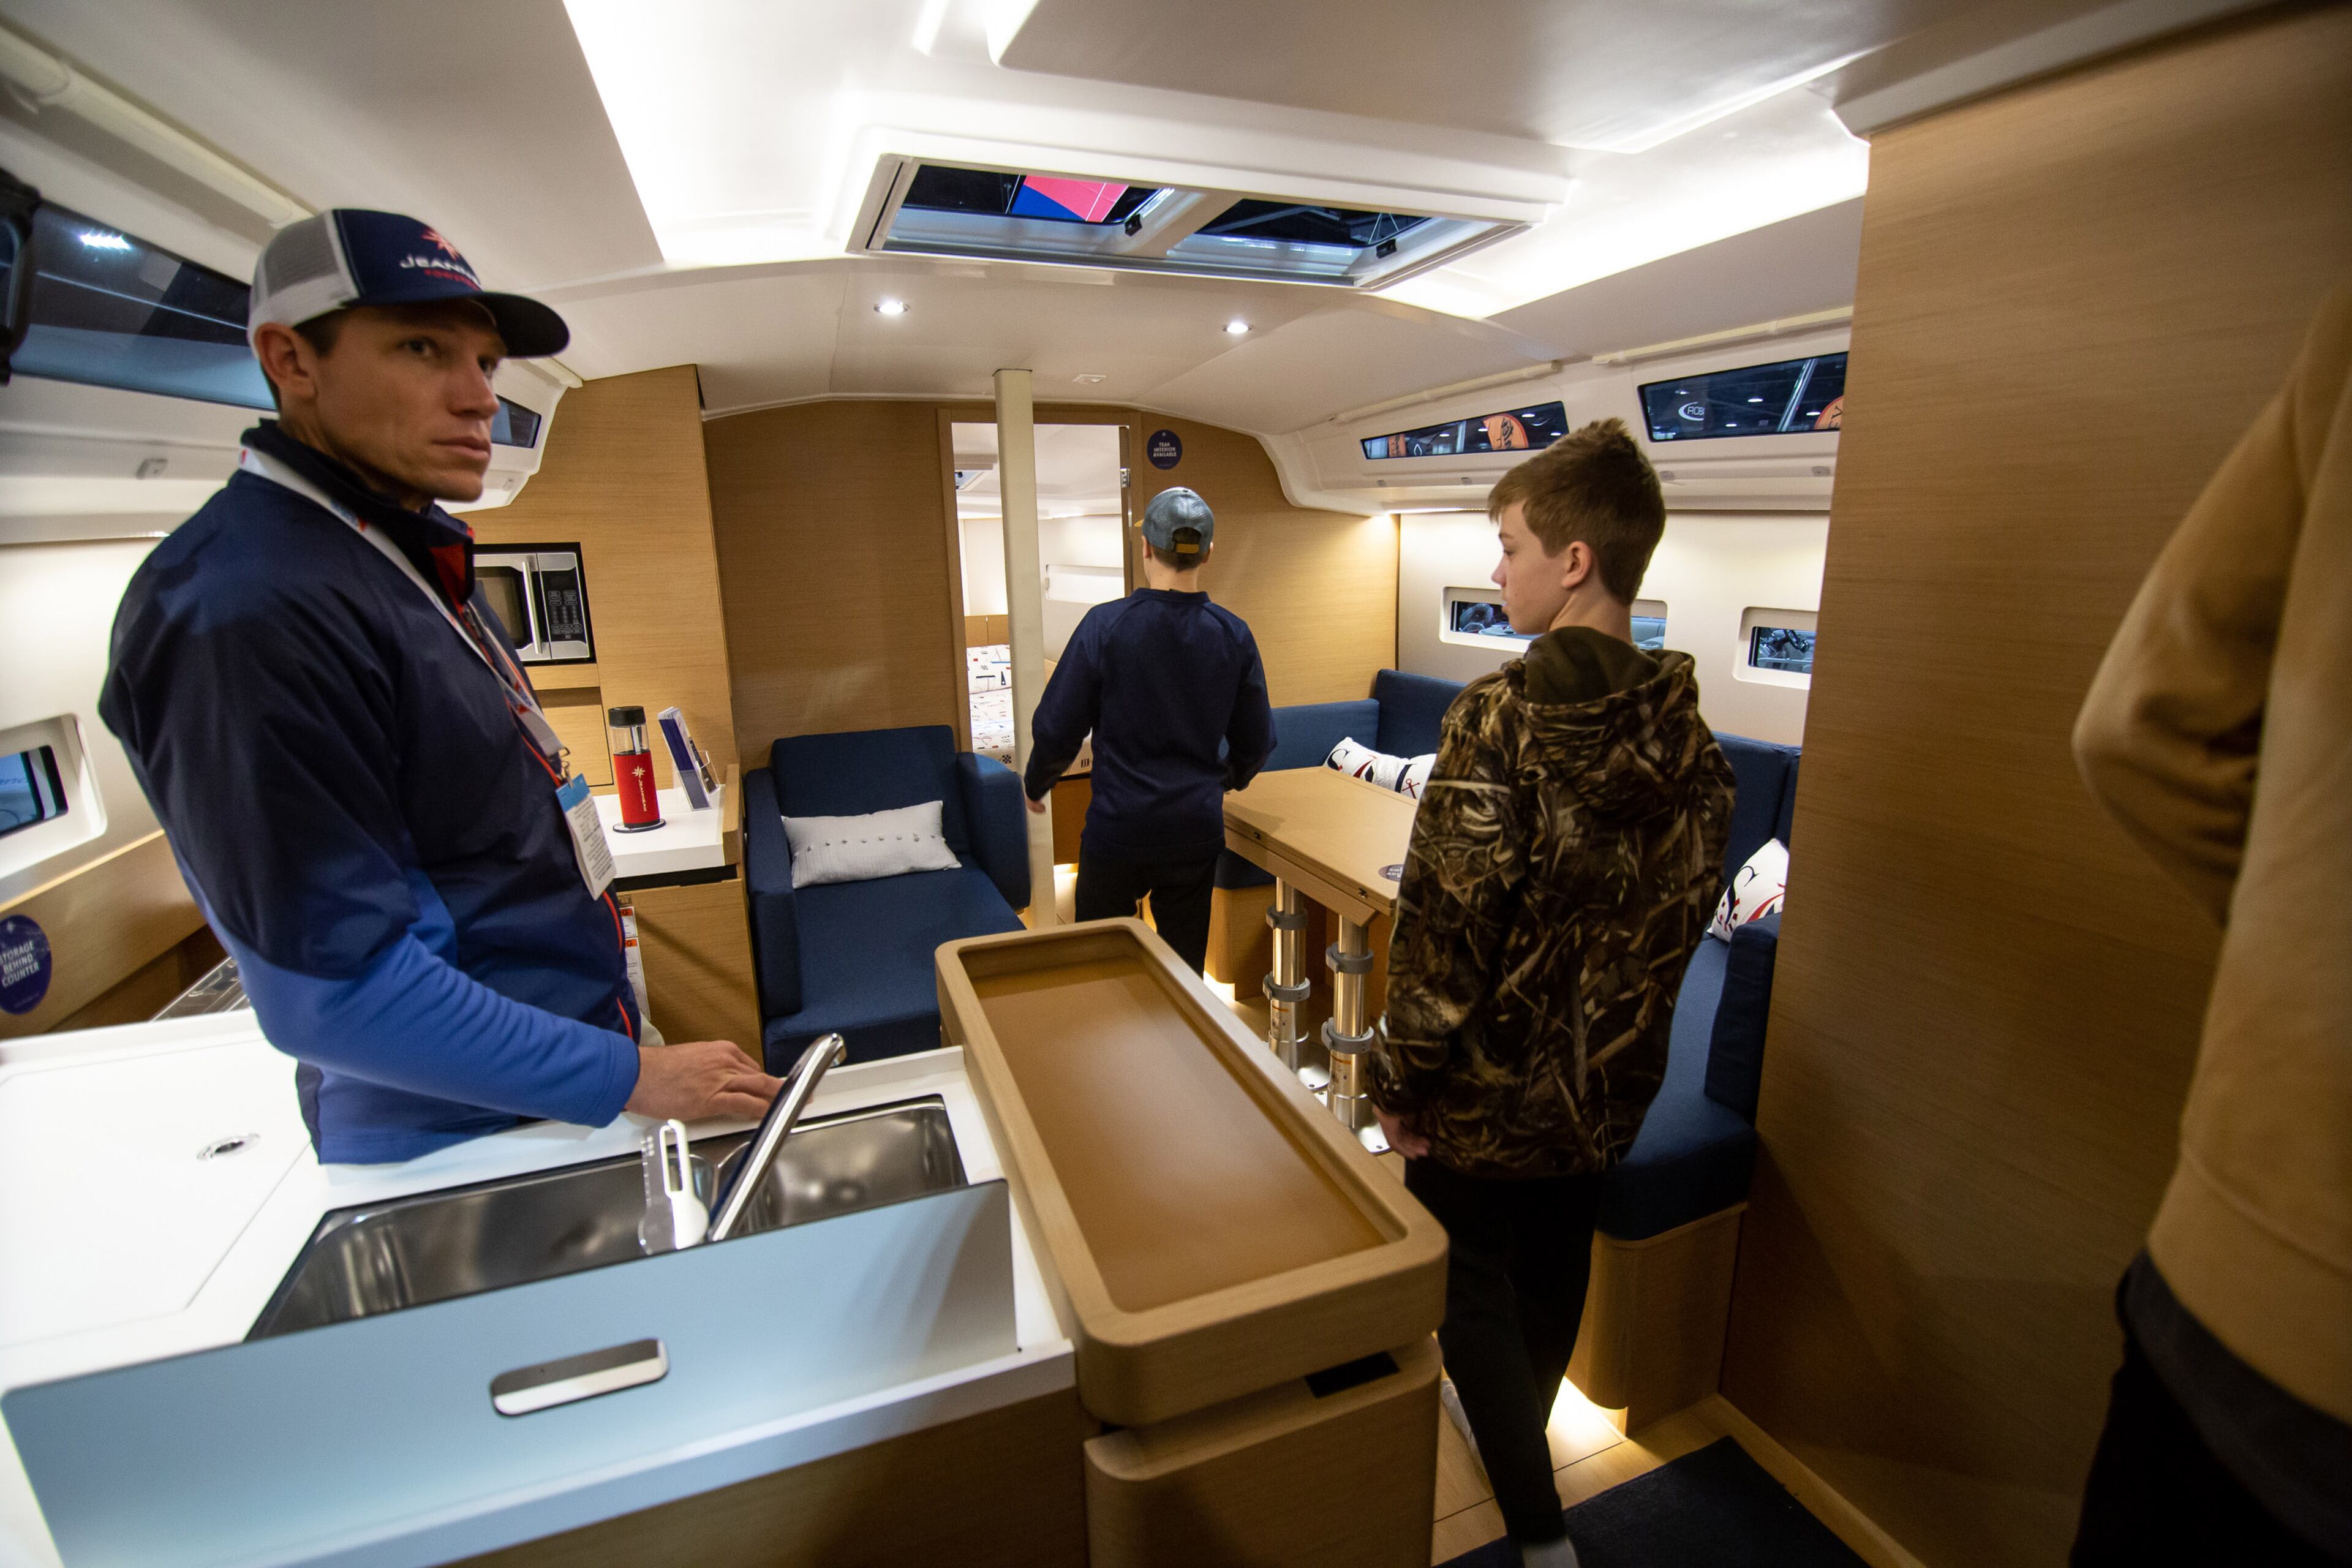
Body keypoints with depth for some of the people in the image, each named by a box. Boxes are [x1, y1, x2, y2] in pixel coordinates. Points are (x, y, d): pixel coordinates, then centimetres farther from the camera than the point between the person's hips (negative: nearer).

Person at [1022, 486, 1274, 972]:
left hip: (1117, 827, -2)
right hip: (1197, 828, 3)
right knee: (1186, 964, 16)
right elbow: (1257, 740, 6)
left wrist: (1035, 785, 11)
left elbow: (1057, 728, -9)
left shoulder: (1106, 625, -13)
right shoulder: (1234, 635, -3)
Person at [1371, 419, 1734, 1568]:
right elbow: (1681, 916, 5)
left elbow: (1444, 925, -24)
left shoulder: (1503, 717, -25)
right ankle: (1517, 1438, 52)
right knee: (1555, 1277, 27)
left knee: (1472, 1291, 17)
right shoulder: (1689, 738, -4)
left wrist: (1401, 1084, -11)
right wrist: (1615, 1041, 17)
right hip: (1608, 1090, 7)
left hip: (1491, 1087, -7)